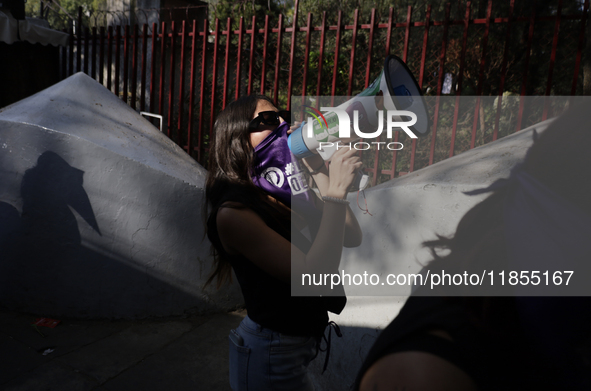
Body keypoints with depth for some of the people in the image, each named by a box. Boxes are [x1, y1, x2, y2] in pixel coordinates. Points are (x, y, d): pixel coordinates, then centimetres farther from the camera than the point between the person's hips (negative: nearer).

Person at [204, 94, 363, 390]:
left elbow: (352, 238, -6)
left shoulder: (290, 191, -2)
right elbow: (315, 274, -29)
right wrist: (336, 192, -29)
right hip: (269, 354, -7)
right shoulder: (234, 212, -23)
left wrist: (318, 170, -9)